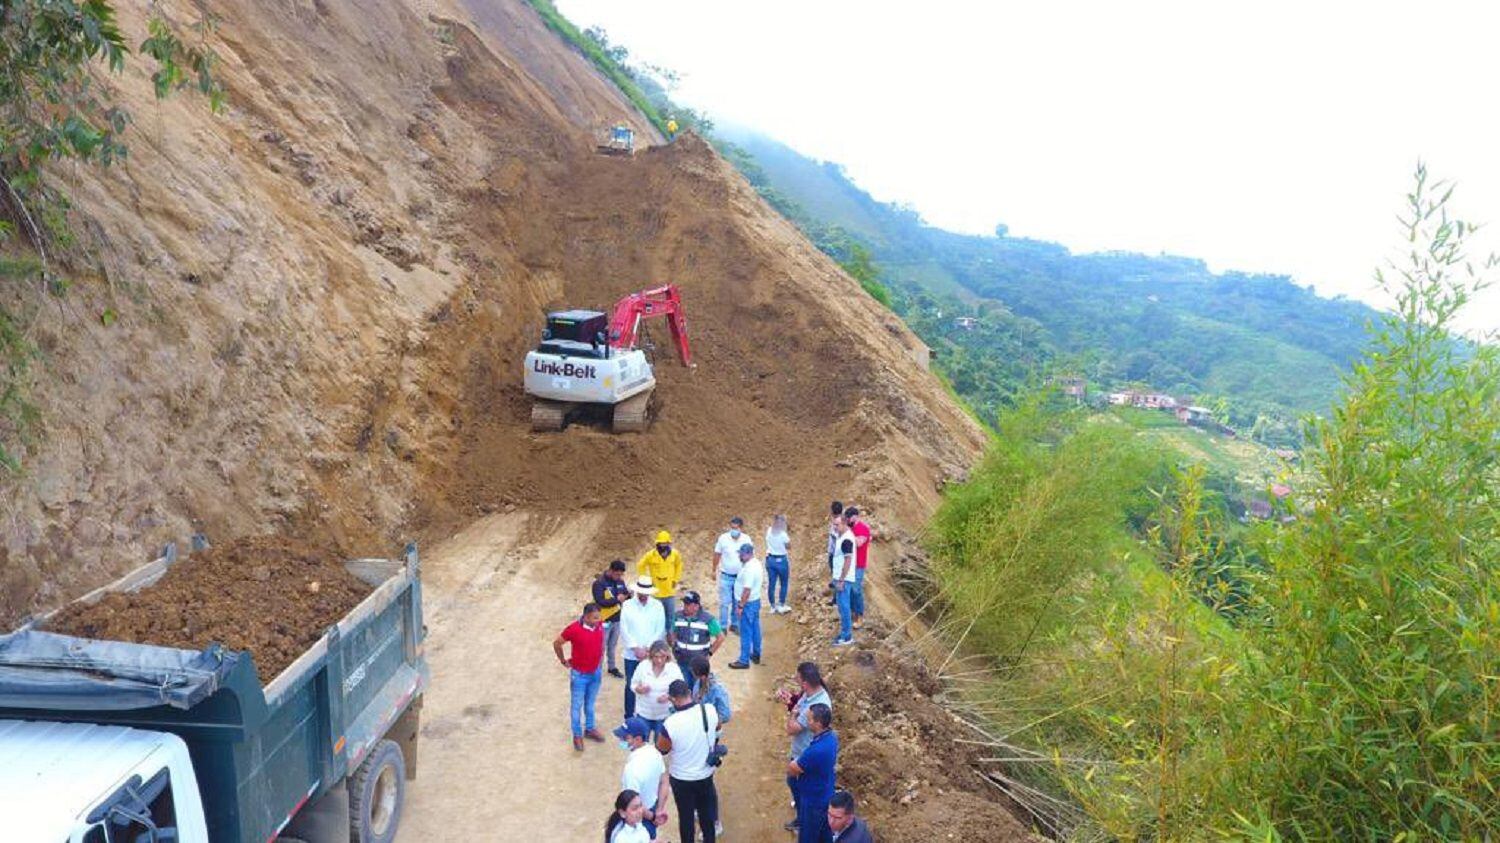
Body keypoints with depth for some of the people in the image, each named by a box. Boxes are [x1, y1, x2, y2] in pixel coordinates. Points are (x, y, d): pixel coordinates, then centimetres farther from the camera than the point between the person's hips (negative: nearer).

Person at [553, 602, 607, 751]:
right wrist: (563, 661, -1)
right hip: (579, 674, -4)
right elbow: (557, 643, -11)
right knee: (576, 706, 9)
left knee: (590, 703, 22)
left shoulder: (600, 626, -11)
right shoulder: (574, 629, -25)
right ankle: (577, 735, 24)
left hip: (595, 673, 4)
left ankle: (589, 729, 39)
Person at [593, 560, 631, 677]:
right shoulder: (599, 583, -18)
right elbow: (600, 602, -24)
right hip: (604, 620, -6)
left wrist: (628, 594, -12)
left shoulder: (620, 581, 3)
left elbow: (625, 595, 11)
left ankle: (612, 668, 32)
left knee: (613, 645, 19)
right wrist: (617, 599, -24)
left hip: (617, 619, 6)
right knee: (601, 646, 4)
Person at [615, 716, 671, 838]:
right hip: (652, 807, 7)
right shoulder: (654, 751, -10)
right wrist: (660, 810, 5)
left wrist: (651, 816, -12)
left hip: (640, 816, -7)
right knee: (650, 839, 27)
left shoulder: (632, 768, -34)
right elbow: (664, 782, 2)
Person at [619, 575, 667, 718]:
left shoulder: (657, 606, -1)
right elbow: (624, 630, -4)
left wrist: (647, 649, -9)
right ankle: (629, 717, 19)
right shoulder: (627, 605, -2)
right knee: (630, 685, 7)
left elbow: (660, 630, -3)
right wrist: (636, 649, -10)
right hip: (631, 654, 0)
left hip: (651, 654, 0)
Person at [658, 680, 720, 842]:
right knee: (707, 813, 24)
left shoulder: (671, 723, -31)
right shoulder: (710, 711, -20)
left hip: (682, 778, -3)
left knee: (686, 816, 19)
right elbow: (717, 728, 5)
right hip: (706, 774, 3)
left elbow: (661, 749, -12)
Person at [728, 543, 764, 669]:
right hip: (755, 601, 10)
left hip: (748, 603, -10)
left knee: (746, 633, -1)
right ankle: (756, 654, 32)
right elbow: (761, 579, 17)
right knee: (755, 629, 19)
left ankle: (744, 661, 7)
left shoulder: (749, 569, -27)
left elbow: (747, 590, -28)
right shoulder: (757, 563, 4)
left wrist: (740, 606, -22)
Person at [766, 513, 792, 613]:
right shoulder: (783, 534, -21)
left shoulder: (769, 531, -6)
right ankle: (781, 605, 19)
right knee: (784, 583, 14)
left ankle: (773, 606, 22)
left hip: (770, 559, 5)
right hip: (781, 560, -5)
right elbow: (789, 547, -7)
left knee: (771, 583, 12)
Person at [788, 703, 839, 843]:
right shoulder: (831, 736, -11)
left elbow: (791, 770, -23)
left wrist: (795, 763, -3)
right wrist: (798, 762, -5)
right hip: (826, 796, 8)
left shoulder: (816, 751, -40)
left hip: (813, 800, -8)